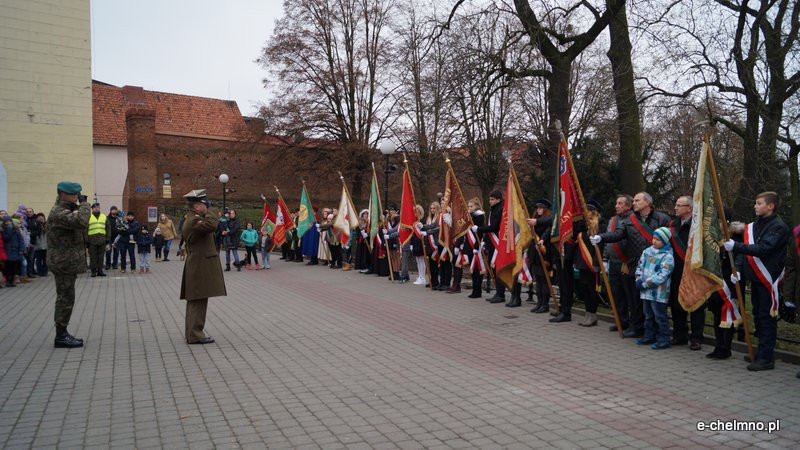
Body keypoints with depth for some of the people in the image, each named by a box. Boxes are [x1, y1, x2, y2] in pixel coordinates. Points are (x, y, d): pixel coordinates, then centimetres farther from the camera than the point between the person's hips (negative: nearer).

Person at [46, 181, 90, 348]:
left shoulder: (65, 210, 16)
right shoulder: (58, 213, -18)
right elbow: (81, 221, -34)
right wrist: (84, 203, -22)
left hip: (66, 262, 11)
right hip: (64, 263, -11)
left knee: (65, 298, 15)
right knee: (65, 298, -5)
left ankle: (62, 333, 23)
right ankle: (61, 336, 2)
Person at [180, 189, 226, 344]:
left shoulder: (191, 219, 16)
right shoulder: (194, 221, -18)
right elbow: (212, 225, -31)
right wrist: (206, 213, -15)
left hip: (197, 266, 11)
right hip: (200, 267, -11)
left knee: (195, 301, 17)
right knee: (198, 301, -5)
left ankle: (191, 332, 26)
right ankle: (195, 334, 0)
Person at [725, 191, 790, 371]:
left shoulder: (778, 227, -10)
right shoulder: (753, 226, 13)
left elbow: (763, 249, -23)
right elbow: (744, 248, 11)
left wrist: (736, 246, -27)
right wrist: (738, 269, -3)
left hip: (768, 279, -8)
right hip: (755, 277, 8)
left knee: (766, 318, -5)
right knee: (758, 315, 14)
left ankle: (766, 358, -1)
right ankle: (762, 352, 25)